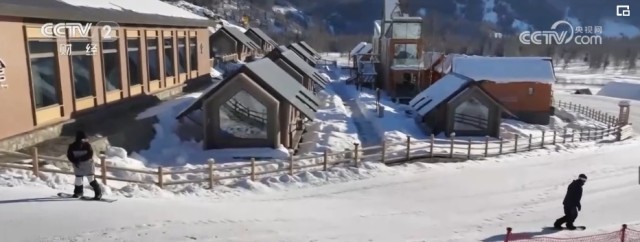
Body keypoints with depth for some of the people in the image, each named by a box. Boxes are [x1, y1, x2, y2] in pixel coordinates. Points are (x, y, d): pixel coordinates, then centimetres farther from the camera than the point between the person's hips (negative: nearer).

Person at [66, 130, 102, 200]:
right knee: (78, 180, 12)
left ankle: (98, 193, 1)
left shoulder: (87, 145, -13)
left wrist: (80, 159, -26)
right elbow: (69, 155, -1)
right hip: (77, 166, 3)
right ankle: (78, 192, 36)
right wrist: (75, 161, -17)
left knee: (91, 179, -7)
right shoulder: (72, 146, -6)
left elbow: (90, 154, -18)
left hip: (88, 164, -3)